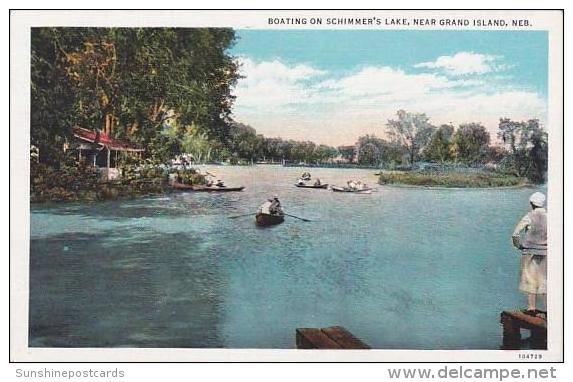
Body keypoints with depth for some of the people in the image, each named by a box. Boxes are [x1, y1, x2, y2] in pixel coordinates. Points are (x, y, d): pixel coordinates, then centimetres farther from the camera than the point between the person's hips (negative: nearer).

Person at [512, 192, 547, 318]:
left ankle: (532, 308, 9)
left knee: (531, 279, 6)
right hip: (545, 252, 3)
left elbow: (515, 234, -12)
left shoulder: (529, 217, -10)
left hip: (530, 252, -3)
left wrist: (518, 245, 5)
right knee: (545, 280, 11)